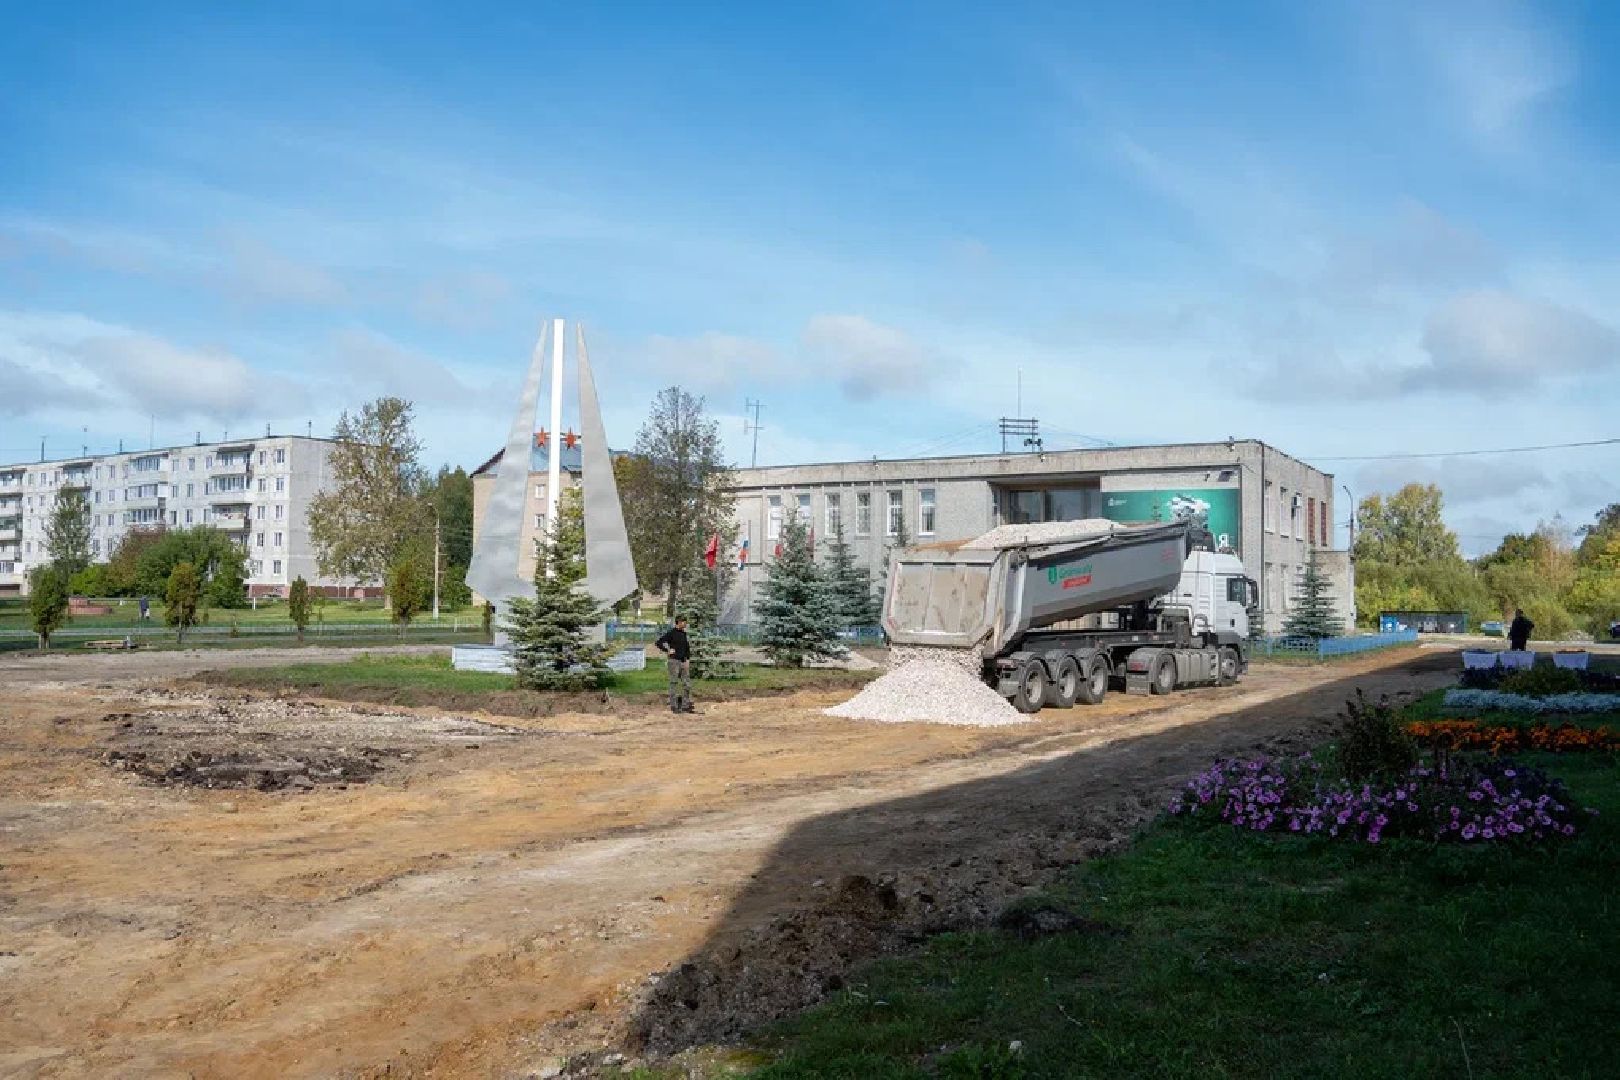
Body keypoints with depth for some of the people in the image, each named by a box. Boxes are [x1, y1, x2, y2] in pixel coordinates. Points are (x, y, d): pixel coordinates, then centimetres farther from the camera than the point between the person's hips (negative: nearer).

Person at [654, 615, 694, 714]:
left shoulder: (683, 633, 12)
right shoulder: (671, 633, -9)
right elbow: (658, 643, -13)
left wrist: (688, 660, 8)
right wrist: (667, 651, -12)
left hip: (683, 662, 7)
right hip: (674, 661, -7)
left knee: (687, 684, 6)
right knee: (674, 684, 0)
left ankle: (685, 706, 13)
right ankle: (674, 707, 6)